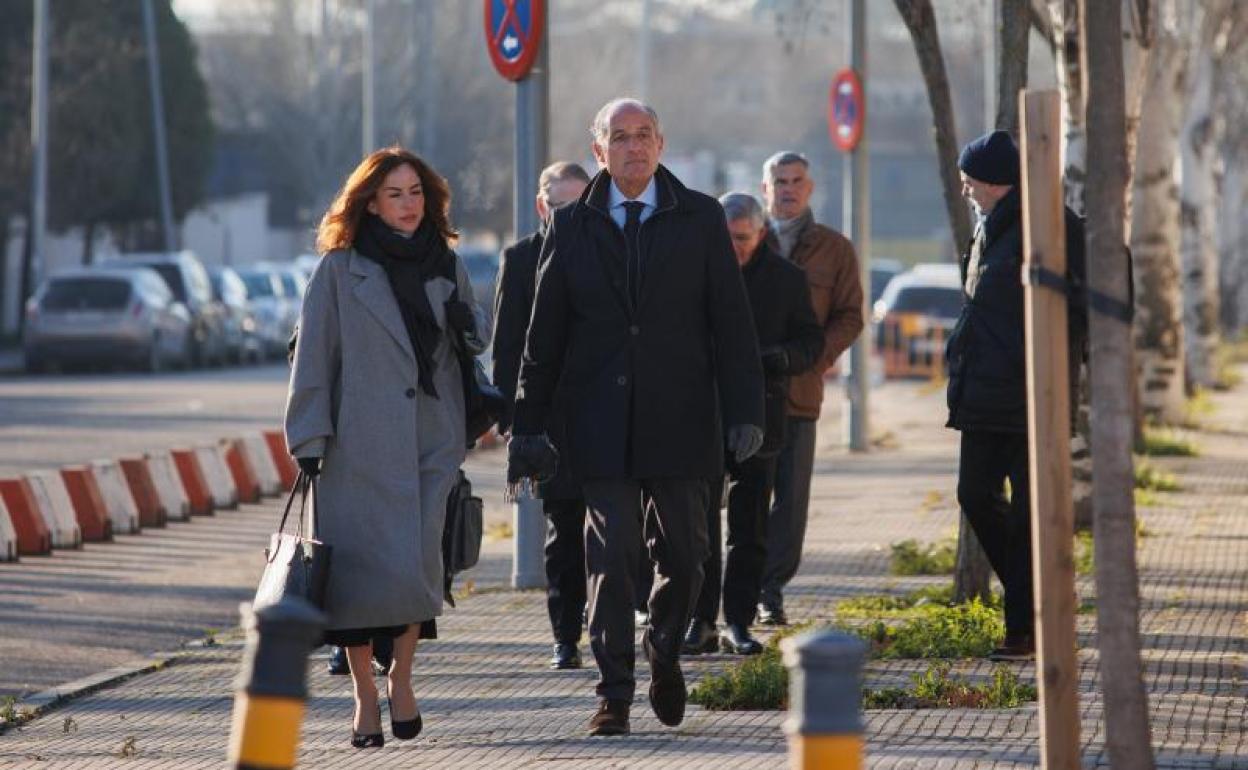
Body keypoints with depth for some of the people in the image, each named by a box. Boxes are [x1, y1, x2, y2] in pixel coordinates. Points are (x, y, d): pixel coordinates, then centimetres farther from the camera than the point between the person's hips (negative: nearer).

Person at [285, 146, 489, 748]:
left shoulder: (445, 265, 15)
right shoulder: (339, 269, 2)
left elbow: (473, 338, 27)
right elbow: (313, 355, 0)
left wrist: (468, 325, 2)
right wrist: (309, 438, -6)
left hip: (432, 442, 3)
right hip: (361, 445, -3)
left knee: (421, 562, -7)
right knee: (362, 566, -4)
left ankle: (401, 676, 15)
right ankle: (364, 694, 8)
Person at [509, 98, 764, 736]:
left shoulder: (700, 219, 4)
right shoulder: (572, 226, 6)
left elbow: (732, 322, 2)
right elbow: (544, 332, 8)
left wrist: (744, 412, -6)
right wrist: (528, 422, 4)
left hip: (679, 417, 0)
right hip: (600, 420, 0)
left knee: (683, 554, 6)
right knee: (611, 555, -5)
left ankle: (664, 654, 33)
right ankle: (614, 694, -1)